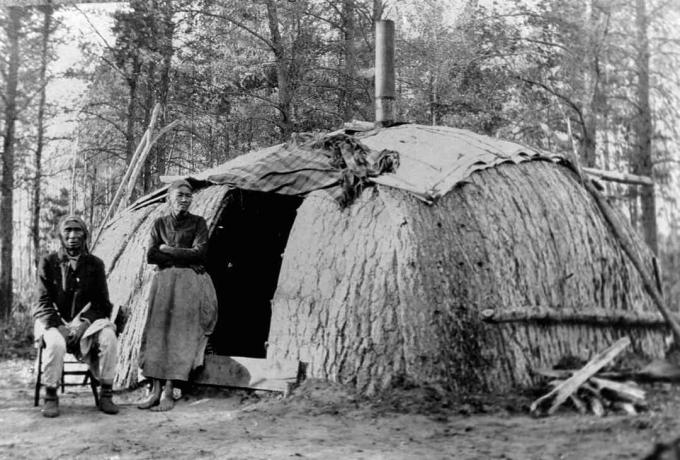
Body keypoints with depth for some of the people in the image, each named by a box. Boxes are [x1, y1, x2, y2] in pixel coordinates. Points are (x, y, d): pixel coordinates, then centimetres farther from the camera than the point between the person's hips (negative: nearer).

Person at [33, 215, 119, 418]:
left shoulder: (95, 264, 6)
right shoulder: (48, 262, 2)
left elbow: (101, 302, 3)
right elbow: (44, 302, -2)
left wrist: (83, 323, -15)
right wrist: (59, 326, -19)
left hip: (86, 320, 2)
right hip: (53, 321, -1)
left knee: (108, 336, -29)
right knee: (56, 342, -36)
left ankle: (106, 394, -18)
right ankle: (50, 396, -18)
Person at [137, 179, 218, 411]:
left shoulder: (198, 223, 6)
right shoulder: (160, 224, 11)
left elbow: (199, 253, -8)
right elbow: (150, 255, -1)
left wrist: (168, 250, -5)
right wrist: (184, 259, -7)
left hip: (189, 285, -2)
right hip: (163, 283, 2)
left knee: (180, 333, -11)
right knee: (158, 332, -9)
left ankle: (168, 391, -11)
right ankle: (155, 389, -8)